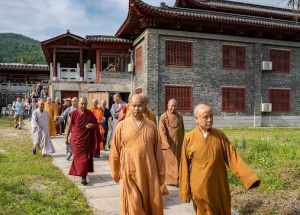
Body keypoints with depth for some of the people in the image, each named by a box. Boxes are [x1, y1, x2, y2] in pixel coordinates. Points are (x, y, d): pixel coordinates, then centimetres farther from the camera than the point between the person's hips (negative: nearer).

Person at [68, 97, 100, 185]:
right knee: (79, 158, 2)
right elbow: (69, 126, -2)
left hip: (87, 140, 1)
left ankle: (83, 177, 12)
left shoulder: (90, 114, -1)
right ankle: (83, 176, 11)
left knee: (86, 158, 3)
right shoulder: (74, 114, -6)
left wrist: (92, 125, -14)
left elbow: (96, 124, 8)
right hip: (76, 140, -1)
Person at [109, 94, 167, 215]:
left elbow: (157, 151, 5)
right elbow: (115, 151, 4)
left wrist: (161, 173, 8)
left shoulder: (152, 126, 1)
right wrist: (115, 173, 9)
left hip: (149, 173, 2)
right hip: (129, 173, -1)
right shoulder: (121, 126, -4)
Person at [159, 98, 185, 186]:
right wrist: (167, 144, -22)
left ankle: (177, 179, 22)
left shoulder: (180, 116, 8)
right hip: (168, 144, -5)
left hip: (178, 144, 5)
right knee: (169, 162, 2)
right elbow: (162, 131, -14)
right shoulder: (163, 117, -8)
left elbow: (182, 130, 15)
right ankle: (169, 180, 13)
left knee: (178, 161, 10)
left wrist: (182, 142, 12)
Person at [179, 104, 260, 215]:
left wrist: (249, 177, -16)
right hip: (199, 187, -2)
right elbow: (184, 166, -4)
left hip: (219, 185, 2)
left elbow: (232, 156, -6)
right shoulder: (189, 138, -9)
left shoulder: (220, 135, -4)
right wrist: (185, 190, -2)